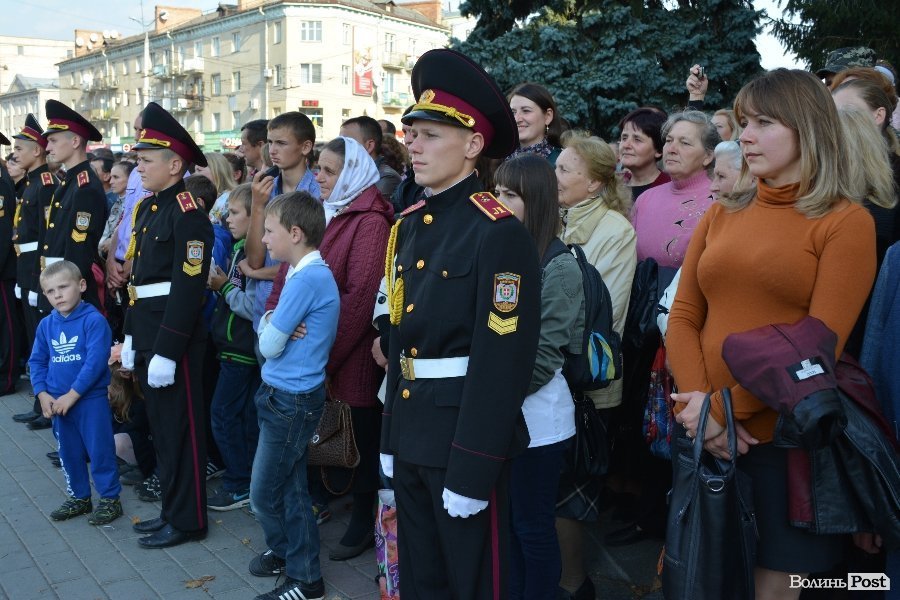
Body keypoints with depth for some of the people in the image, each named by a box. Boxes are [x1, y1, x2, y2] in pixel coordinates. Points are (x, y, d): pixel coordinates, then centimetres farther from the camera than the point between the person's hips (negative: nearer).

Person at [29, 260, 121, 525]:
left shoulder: (94, 320, -14)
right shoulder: (46, 325, 5)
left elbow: (96, 361, -20)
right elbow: (37, 362, 9)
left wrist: (72, 395, -19)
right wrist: (43, 395, -4)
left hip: (92, 400, -6)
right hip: (58, 403, 6)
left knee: (100, 450, 2)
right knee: (69, 452, 16)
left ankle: (110, 499, 16)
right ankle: (79, 497, 32)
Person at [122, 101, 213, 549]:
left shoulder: (188, 214, -15)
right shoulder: (146, 208, 13)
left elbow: (188, 289, -21)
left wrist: (166, 352, -22)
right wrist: (131, 338, 16)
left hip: (175, 341, -9)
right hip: (148, 337, 9)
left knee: (180, 432, 2)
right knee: (160, 428, 17)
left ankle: (188, 521, 15)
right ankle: (172, 509, 31)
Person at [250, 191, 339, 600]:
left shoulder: (306, 280, -22)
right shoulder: (316, 273, 8)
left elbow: (269, 346, -18)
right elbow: (271, 342, 10)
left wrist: (267, 322, 1)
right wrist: (274, 326, -11)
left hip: (290, 401, -9)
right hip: (290, 395, 9)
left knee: (265, 496, 5)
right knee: (290, 487, 17)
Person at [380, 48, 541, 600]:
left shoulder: (500, 232, -17)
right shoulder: (410, 225, 8)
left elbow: (503, 363, -20)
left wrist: (471, 470, -20)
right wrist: (392, 437, 14)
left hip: (465, 438, -7)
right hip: (411, 435, 8)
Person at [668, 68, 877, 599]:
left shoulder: (846, 222, -6)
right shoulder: (722, 214, 9)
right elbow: (683, 316, 3)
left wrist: (726, 407, -18)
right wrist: (699, 402, -12)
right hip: (708, 435, 5)